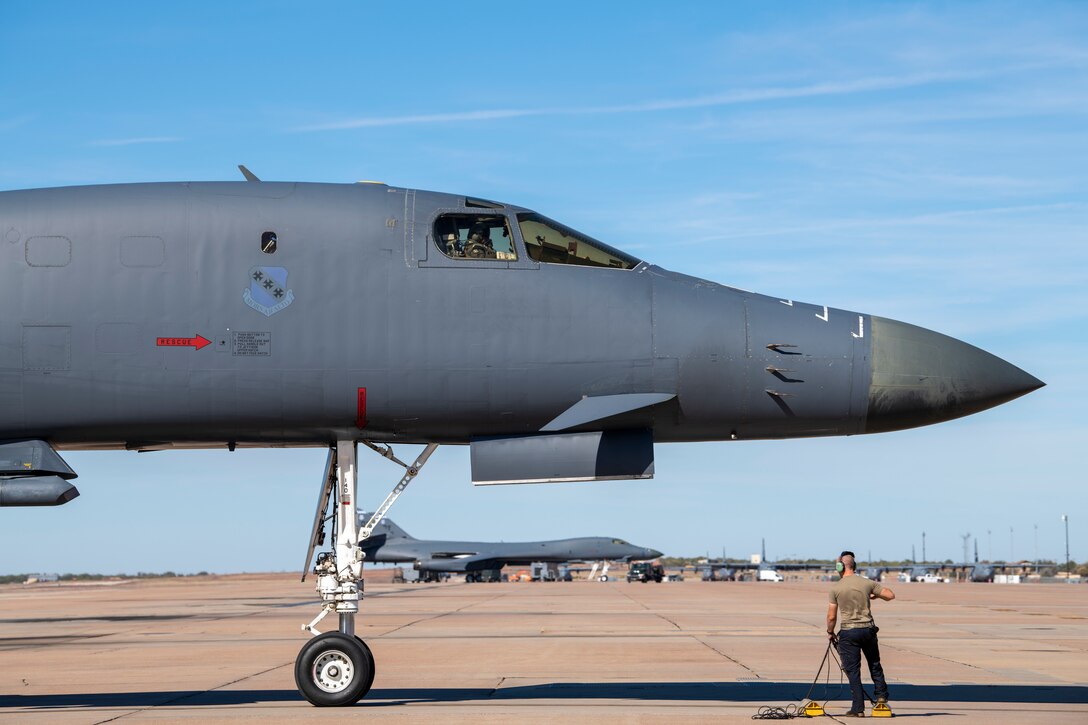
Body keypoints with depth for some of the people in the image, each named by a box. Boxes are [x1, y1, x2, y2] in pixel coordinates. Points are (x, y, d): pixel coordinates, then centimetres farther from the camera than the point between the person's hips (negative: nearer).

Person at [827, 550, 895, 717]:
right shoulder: (867, 583, -2)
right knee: (874, 664, 23)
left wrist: (830, 632, 14)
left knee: (852, 670, 3)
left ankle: (858, 708, 3)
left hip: (848, 632, -2)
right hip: (868, 629, 2)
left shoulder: (835, 588, -7)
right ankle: (881, 695, 25)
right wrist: (875, 595, 20)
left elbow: (831, 617, -4)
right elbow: (890, 595, 2)